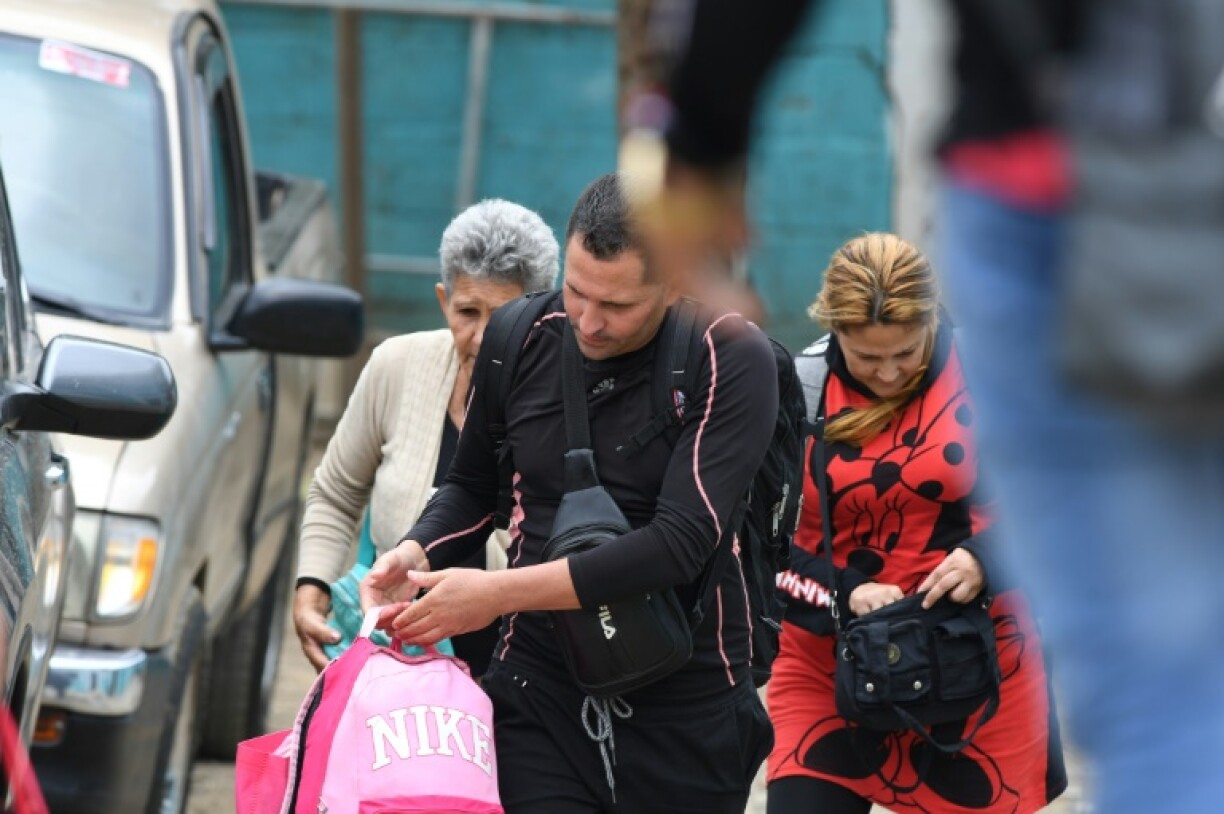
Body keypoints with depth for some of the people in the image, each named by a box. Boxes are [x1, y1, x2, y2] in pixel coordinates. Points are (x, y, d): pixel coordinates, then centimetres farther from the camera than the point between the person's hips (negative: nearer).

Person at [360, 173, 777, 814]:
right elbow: (474, 486, 18)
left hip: (687, 712, -2)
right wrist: (414, 555, -4)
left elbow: (680, 543, -21)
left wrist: (498, 593, -23)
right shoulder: (522, 341, 0)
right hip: (540, 698, 2)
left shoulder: (733, 360, -12)